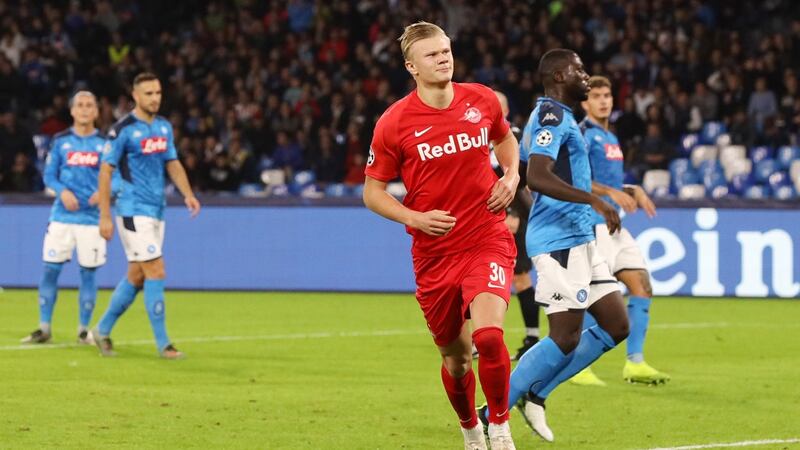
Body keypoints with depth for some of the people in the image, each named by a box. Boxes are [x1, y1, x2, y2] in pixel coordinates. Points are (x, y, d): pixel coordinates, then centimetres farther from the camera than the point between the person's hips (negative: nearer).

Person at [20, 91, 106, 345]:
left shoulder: (104, 143, 4)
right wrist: (62, 191, -11)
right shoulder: (60, 141, 6)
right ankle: (44, 328, 7)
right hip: (62, 216, 1)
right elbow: (49, 175, 8)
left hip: (92, 218, -1)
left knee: (88, 273, 1)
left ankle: (84, 330, 12)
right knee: (50, 269, -2)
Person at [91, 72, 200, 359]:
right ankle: (162, 343, -7)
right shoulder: (123, 130, -11)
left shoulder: (164, 127, 10)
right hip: (134, 211, -7)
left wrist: (188, 194, 0)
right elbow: (105, 171, -10)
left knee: (136, 276, 11)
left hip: (156, 211, 7)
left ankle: (103, 330, 25)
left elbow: (173, 164, 17)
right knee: (156, 272, -11)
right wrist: (105, 217, -13)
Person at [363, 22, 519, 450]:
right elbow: (372, 192, 1)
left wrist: (511, 176, 4)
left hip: (488, 239, 0)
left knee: (488, 334, -23)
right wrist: (416, 218, -15)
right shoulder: (393, 123, -8)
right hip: (434, 251, 0)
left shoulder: (482, 101, 0)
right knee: (455, 356, 10)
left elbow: (505, 138, 23)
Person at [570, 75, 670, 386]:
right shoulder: (583, 135, -7)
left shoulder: (610, 138, 21)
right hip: (593, 225, -9)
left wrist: (634, 192, 12)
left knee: (642, 287, 2)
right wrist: (612, 192, -24)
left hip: (615, 226, 9)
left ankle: (635, 363, 4)